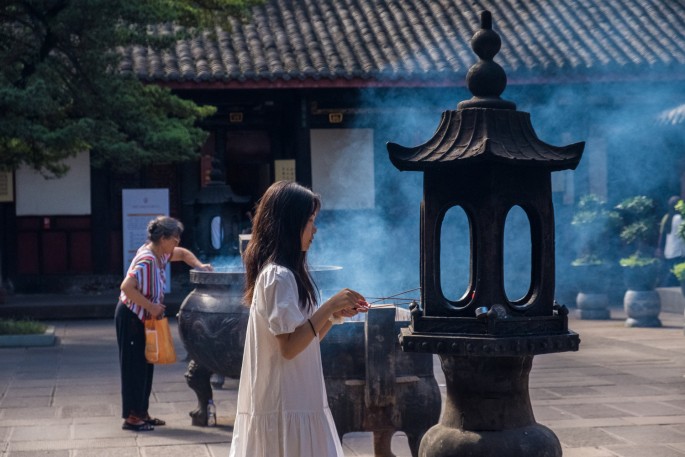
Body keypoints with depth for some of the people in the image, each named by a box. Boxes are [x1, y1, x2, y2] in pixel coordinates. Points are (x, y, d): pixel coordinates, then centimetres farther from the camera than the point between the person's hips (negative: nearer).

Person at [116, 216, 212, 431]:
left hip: (142, 318, 10)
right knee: (134, 366, -4)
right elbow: (126, 287, -33)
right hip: (131, 317, -10)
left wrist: (199, 265, 5)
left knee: (145, 365, 13)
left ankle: (141, 413, 21)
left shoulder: (160, 254, 5)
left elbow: (183, 253, 23)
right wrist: (151, 306, -28)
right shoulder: (146, 260, -24)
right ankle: (131, 417, 2)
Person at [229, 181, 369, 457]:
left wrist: (335, 314, 5)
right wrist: (329, 306, -17)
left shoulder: (283, 272, 15)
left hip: (293, 402, 10)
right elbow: (290, 346, -20)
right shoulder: (279, 276, -15)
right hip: (286, 407, -10)